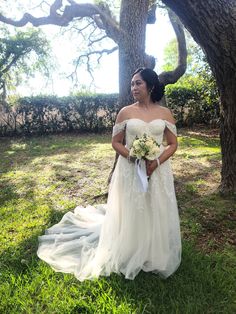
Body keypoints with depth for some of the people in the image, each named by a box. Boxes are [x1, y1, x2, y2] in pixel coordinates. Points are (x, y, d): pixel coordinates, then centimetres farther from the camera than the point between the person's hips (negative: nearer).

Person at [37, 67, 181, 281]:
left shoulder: (165, 113, 2)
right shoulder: (126, 112, -1)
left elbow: (173, 144, 3)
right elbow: (116, 142, 2)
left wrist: (156, 162, -14)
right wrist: (133, 157, -15)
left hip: (157, 171, 1)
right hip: (130, 171, -1)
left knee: (157, 214, 10)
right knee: (130, 214, 10)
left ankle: (156, 257, 35)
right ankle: (129, 257, 34)